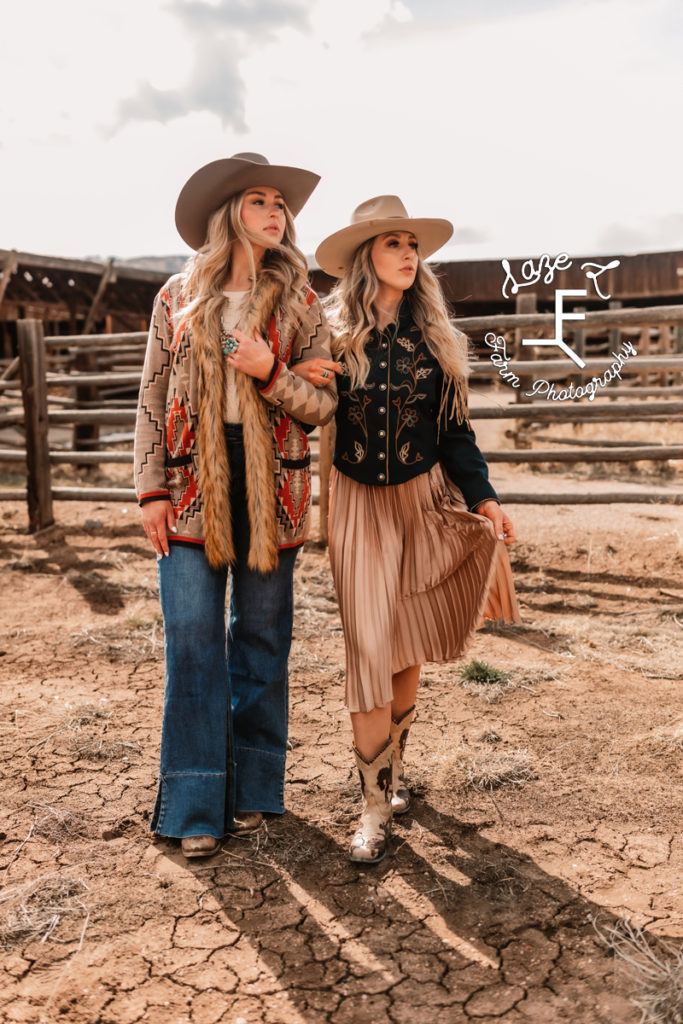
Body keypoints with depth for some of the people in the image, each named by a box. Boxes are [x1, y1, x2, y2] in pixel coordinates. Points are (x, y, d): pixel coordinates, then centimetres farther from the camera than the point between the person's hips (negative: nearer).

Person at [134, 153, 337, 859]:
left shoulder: (299, 303, 6)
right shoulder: (179, 297, 7)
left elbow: (324, 406, 3)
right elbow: (153, 398, 7)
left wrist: (270, 373, -15)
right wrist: (151, 490, 0)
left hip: (270, 483, 0)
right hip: (193, 483, 0)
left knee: (262, 638, 7)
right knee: (193, 639, -1)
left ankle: (251, 790, 23)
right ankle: (198, 805, 11)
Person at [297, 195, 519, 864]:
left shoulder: (433, 340, 4)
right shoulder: (332, 337, -3)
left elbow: (455, 429, 7)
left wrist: (481, 495, -2)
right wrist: (293, 378, -17)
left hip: (424, 500, 3)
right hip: (358, 504, -2)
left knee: (407, 652, 10)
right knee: (369, 651, -5)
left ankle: (393, 774, 29)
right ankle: (376, 807, 4)